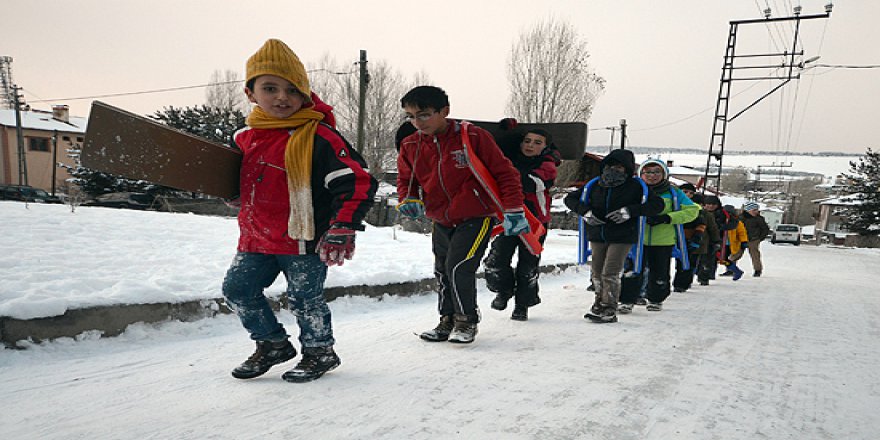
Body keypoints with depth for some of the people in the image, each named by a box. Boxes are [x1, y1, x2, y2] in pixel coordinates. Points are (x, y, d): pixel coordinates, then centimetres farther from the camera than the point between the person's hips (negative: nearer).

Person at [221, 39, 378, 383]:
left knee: (304, 299, 5)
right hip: (257, 238, 7)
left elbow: (358, 182, -23)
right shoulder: (247, 136, 5)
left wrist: (342, 228, -28)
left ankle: (320, 352, 31)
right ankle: (273, 344, 32)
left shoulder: (317, 137, -18)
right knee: (237, 289, 13)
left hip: (304, 240, -7)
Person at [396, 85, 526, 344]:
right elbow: (406, 178, 13)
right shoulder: (410, 146, -4)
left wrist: (513, 211, -13)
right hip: (441, 222, 6)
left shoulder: (473, 137, -18)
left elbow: (504, 172, -11)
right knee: (442, 272, 13)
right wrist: (409, 200, -9)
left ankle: (467, 321, 8)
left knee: (459, 268, -15)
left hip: (477, 218, -6)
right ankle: (448, 320, 32)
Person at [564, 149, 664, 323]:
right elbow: (570, 198, 12)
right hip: (597, 236, 5)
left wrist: (630, 211, -16)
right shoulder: (594, 186, 5)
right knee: (596, 273, 10)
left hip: (622, 237, -4)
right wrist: (585, 211, -7)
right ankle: (599, 303, 29)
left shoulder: (636, 186, -4)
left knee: (610, 273, -10)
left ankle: (609, 310, 1)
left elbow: (658, 205, -5)